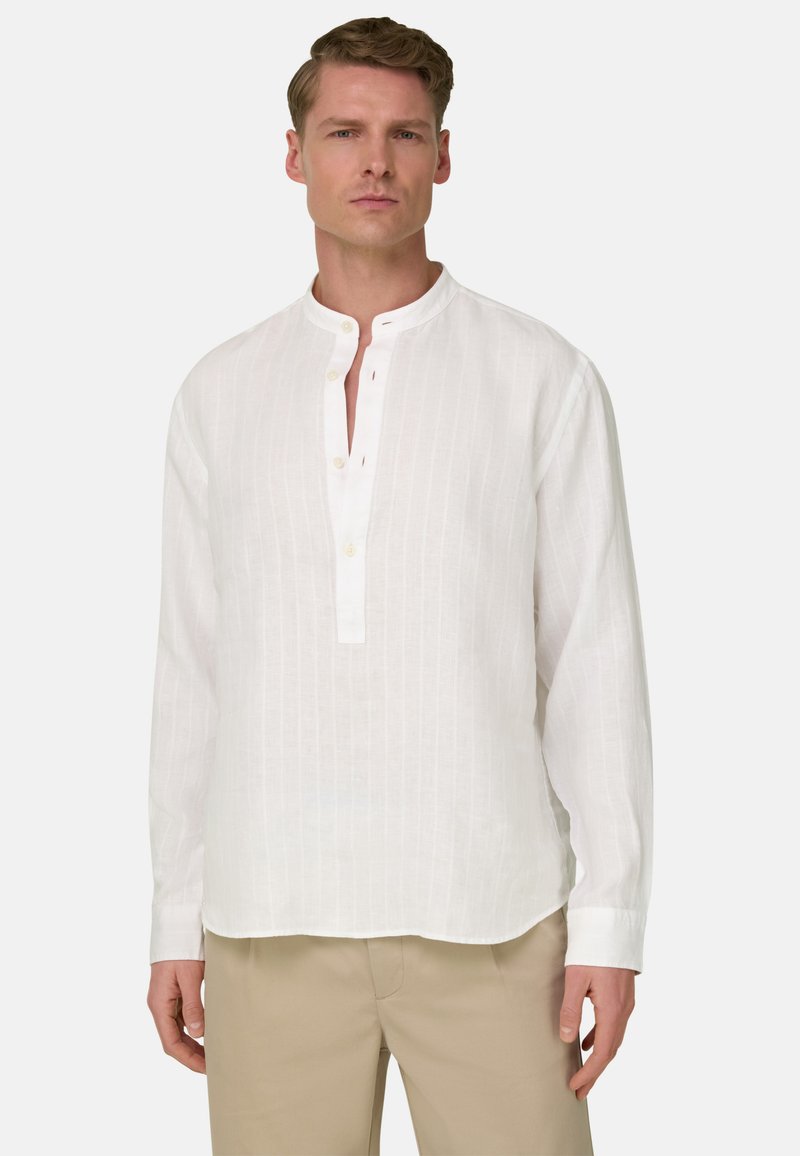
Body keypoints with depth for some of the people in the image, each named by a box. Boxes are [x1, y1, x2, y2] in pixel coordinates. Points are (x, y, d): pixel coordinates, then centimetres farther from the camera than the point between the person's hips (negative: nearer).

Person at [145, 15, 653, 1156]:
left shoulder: (545, 379, 1)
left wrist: (611, 921, -5)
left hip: (486, 911, -2)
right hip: (275, 912, 2)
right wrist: (176, 920, 8)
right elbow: (192, 665, 10)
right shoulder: (221, 395, 9)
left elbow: (596, 658, -1)